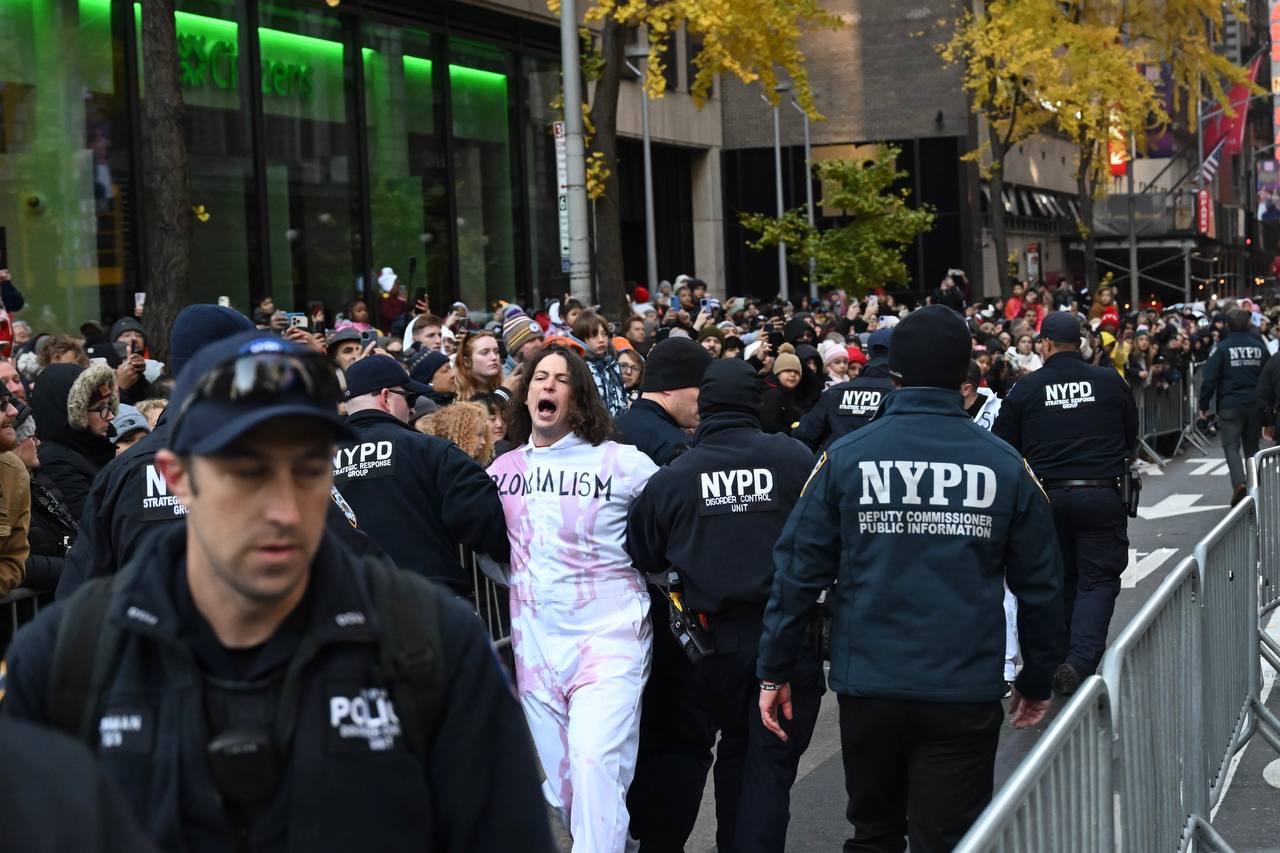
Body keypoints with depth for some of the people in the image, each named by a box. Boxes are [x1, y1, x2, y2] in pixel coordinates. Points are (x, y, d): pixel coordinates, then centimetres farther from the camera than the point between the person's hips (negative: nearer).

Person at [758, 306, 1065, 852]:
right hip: (966, 690, -1)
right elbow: (1039, 584, 1)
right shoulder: (1005, 466, -2)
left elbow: (799, 571, -4)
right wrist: (1038, 681, 13)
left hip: (868, 685, 1)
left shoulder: (845, 459, -4)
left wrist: (775, 671, 5)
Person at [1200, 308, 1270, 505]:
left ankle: (1239, 482, -24)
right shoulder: (1259, 347, 4)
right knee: (1252, 445, 14)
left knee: (1231, 446, -2)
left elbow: (1210, 378, -9)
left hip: (1230, 405, -4)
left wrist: (1204, 405, -1)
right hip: (1255, 405, 4)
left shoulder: (1223, 347, -7)